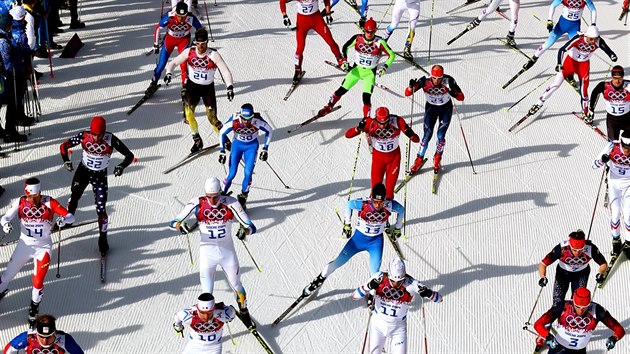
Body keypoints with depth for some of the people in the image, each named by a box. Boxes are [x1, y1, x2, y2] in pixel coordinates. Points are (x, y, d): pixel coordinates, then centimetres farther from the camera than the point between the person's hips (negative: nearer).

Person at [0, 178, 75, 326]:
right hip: (24, 245, 2)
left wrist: (63, 220, -42)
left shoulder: (49, 202, -18)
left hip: (43, 247, -2)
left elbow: (70, 216, -19)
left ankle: (34, 310, 22)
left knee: (38, 281, -6)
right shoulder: (20, 202, -14)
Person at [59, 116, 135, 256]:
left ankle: (103, 238, 8)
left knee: (101, 208, -6)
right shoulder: (84, 136, -20)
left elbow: (129, 155, -19)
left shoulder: (111, 140, -24)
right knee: (75, 194, -12)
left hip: (100, 175, -2)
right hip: (83, 170, 2)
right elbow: (64, 146, -8)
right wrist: (66, 161, -25)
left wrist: (121, 166, -37)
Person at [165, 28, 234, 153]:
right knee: (188, 112, -17)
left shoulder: (213, 55, -17)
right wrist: (169, 73, -23)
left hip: (208, 88, -2)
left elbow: (225, 71, -22)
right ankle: (197, 140, 2)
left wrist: (229, 87, -37)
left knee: (212, 118, -3)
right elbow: (173, 63, -1)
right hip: (192, 86, 2)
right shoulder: (189, 52, -9)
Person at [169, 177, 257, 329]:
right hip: (207, 253, -1)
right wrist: (180, 226, -40)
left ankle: (244, 313, 45)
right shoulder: (197, 204, -18)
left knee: (236, 286, 18)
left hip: (228, 252, 1)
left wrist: (245, 231, -41)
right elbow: (174, 223, -16)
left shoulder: (231, 203, -17)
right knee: (207, 293, -1)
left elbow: (251, 227, -18)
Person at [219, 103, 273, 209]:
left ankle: (243, 197, 8)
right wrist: (222, 151, -9)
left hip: (252, 146, 0)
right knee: (232, 173, -4)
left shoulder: (257, 121, -31)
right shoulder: (234, 121, -31)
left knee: (248, 173, -11)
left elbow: (269, 131, -10)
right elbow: (222, 133, -12)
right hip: (237, 145, 0)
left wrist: (265, 149, -8)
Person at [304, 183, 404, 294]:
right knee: (338, 262, 3)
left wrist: (397, 229, 9)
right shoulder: (363, 204, -30)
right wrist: (347, 224, 2)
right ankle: (320, 279, 27)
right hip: (359, 237, 0)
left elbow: (401, 210, -2)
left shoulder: (390, 205, -26)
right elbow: (348, 204, -7)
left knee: (374, 272, -8)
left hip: (376, 241, 0)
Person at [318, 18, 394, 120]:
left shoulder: (379, 42, -18)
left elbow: (391, 55, -9)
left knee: (366, 97, -15)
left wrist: (385, 67, -20)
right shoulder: (357, 38, -12)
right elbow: (345, 47, 5)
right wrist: (344, 61, -4)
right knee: (341, 90, 5)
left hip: (370, 73, -2)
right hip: (356, 69, 2)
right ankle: (328, 107, 28)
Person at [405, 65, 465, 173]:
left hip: (446, 109, 0)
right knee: (427, 135, -10)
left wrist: (454, 94, -47)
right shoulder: (425, 81, -25)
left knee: (440, 136, -8)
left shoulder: (448, 81, -27)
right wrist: (411, 86, -47)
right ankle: (419, 160, 7)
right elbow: (407, 93, -25)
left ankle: (437, 159, 17)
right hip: (431, 108, 0)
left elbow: (461, 97, -26)